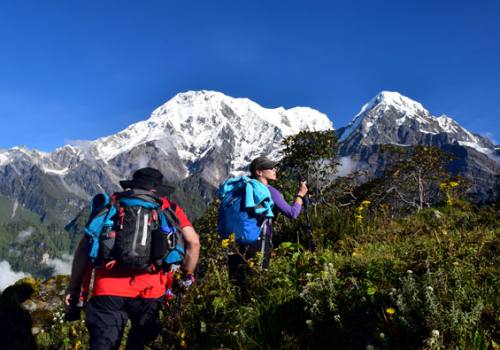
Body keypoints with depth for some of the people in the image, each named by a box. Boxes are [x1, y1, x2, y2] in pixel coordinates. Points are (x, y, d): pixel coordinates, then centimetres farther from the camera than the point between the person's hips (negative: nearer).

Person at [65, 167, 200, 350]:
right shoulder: (169, 208, 13)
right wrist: (187, 276, 17)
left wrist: (74, 288, 14)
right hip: (149, 291, 0)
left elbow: (84, 247, 9)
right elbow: (193, 242, 2)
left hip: (108, 289, 0)